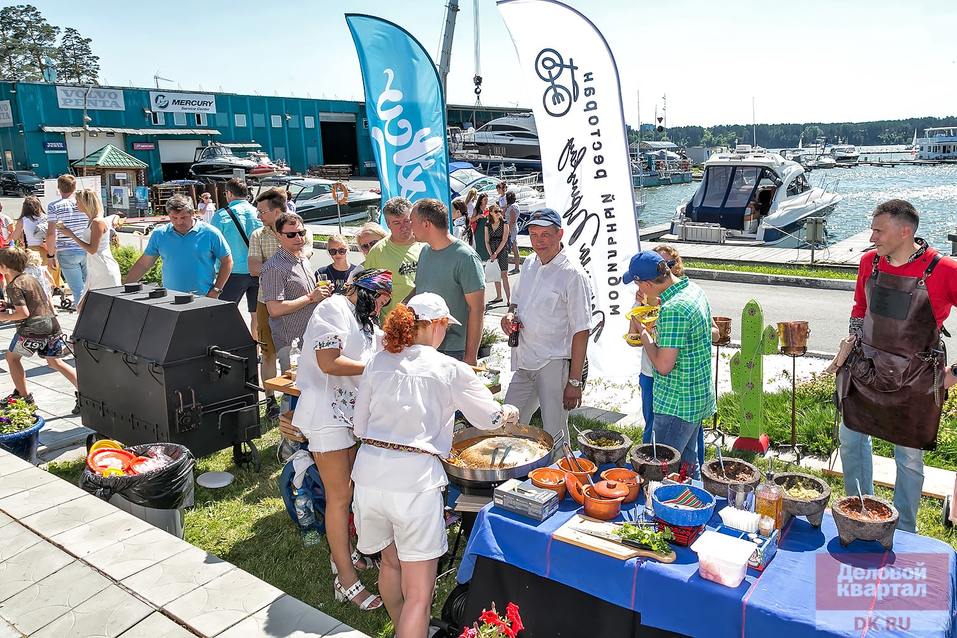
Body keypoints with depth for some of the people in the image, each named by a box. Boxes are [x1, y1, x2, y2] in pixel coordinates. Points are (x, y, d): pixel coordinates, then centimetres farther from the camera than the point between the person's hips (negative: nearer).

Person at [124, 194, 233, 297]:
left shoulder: (210, 233, -2)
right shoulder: (159, 234, 7)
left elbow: (227, 262, 2)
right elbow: (143, 264, 13)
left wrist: (216, 291, -5)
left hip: (204, 300, -2)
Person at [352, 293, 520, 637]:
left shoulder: (378, 363, 9)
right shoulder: (449, 369, 0)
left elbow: (359, 425, 14)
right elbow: (490, 417, 10)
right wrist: (510, 413, 31)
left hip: (369, 470, 6)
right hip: (414, 478, -5)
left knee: (390, 560, 28)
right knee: (418, 593, 3)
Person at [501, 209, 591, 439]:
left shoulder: (573, 275, -14)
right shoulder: (529, 265, 8)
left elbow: (581, 333, -15)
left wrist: (574, 381, -17)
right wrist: (510, 314, 0)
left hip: (554, 366, -7)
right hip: (524, 363, 7)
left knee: (554, 434, 1)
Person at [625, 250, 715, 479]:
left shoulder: (673, 310, -27)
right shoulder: (694, 289, 4)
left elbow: (664, 365, -24)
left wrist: (644, 334, -10)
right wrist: (658, 328, 13)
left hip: (677, 404, -10)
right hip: (699, 397, 10)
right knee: (688, 461, 22)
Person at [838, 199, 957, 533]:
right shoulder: (870, 262, -1)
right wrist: (852, 342, 8)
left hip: (912, 380, -5)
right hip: (865, 371, 5)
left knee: (909, 458, 9)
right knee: (851, 439, 14)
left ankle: (904, 535, 28)